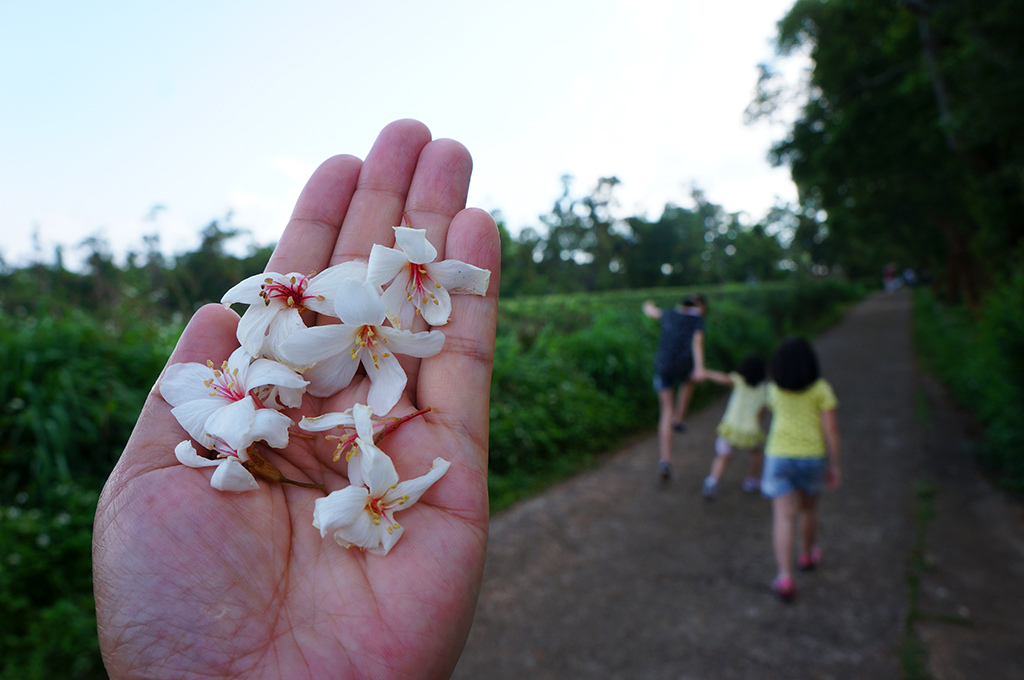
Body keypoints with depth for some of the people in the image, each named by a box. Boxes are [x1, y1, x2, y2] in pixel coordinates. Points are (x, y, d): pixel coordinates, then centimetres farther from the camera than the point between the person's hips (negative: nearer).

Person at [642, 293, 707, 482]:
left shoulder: (669, 314, 16)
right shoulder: (697, 319, 2)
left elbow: (652, 311, 36)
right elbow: (697, 343, -15)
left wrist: (649, 306, 61)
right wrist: (699, 368, -27)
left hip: (663, 366, 3)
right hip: (683, 366, -3)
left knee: (666, 412, 10)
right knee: (688, 381, 37)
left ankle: (665, 460, 0)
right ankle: (679, 419, 27)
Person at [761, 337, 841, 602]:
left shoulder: (774, 389, 2)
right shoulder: (821, 388, -6)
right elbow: (830, 429, -8)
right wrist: (835, 465, -2)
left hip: (779, 457, 0)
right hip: (812, 456, 0)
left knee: (783, 518, -2)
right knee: (808, 507, 24)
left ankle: (785, 577, -13)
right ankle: (807, 555, 45)